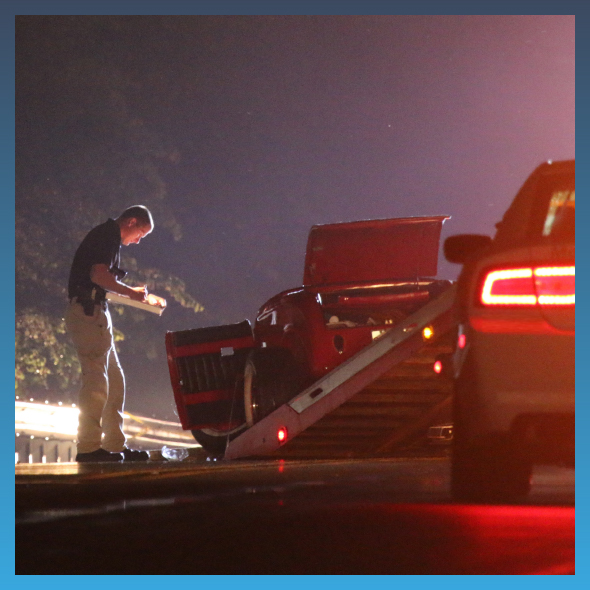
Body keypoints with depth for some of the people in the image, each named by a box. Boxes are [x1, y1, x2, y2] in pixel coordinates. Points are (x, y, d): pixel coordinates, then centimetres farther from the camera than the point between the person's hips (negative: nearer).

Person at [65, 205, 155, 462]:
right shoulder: (108, 235, -9)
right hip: (89, 313, -11)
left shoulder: (107, 235, 22)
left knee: (114, 381, 11)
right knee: (96, 380, -10)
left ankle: (115, 444, 14)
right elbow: (98, 275, -21)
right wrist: (131, 292, -9)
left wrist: (130, 292, 16)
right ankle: (88, 448, -10)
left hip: (93, 312, 11)